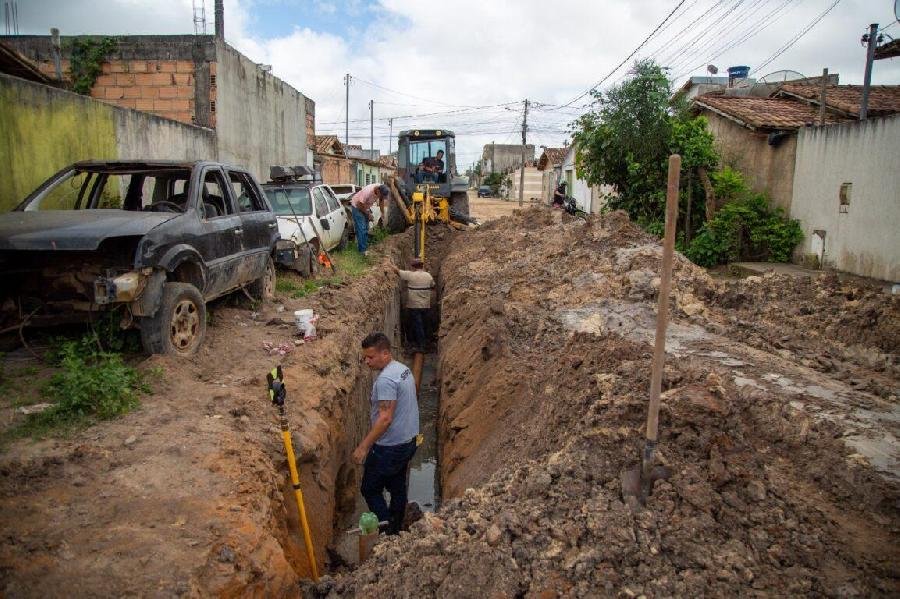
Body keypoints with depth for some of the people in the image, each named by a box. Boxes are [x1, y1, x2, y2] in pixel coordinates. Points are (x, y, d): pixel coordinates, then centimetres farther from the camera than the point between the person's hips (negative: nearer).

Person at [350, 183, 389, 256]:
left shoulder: (381, 190, -18)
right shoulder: (368, 192, -39)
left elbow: (381, 201, 1)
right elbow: (360, 205, -29)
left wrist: (383, 213, 2)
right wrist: (368, 213, -18)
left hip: (365, 207, 7)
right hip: (357, 206, -7)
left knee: (366, 229, 10)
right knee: (361, 229, -11)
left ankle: (365, 247, 20)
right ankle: (362, 250, -7)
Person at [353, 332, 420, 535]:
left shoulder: (386, 380, -25)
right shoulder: (403, 369, 5)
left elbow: (385, 418, -28)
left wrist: (364, 446, -25)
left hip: (389, 448, -9)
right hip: (408, 441, 10)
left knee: (370, 489, 6)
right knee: (397, 488, 20)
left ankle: (387, 535, 10)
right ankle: (396, 530, 33)